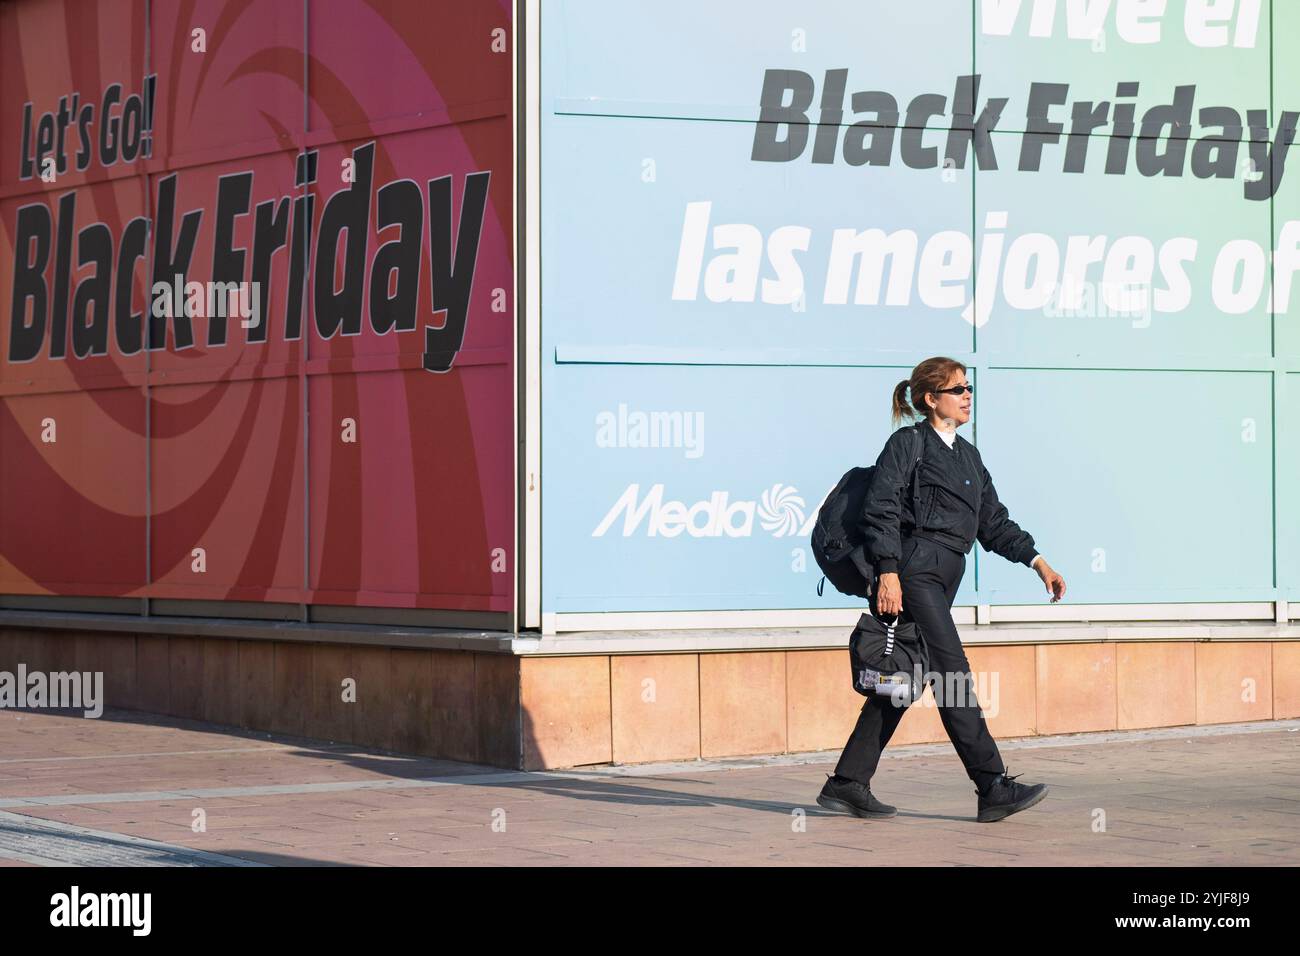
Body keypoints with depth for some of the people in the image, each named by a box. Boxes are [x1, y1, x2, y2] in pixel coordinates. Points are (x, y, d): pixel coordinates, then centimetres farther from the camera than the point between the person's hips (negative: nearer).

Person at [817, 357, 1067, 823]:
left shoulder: (968, 455, 22)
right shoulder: (908, 443, -2)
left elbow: (993, 522, 23)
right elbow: (881, 509, -11)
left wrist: (1038, 561, 13)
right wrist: (888, 573, -20)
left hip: (942, 577, 9)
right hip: (912, 571, -9)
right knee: (953, 675, -12)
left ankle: (847, 784, 12)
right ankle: (993, 789, -15)